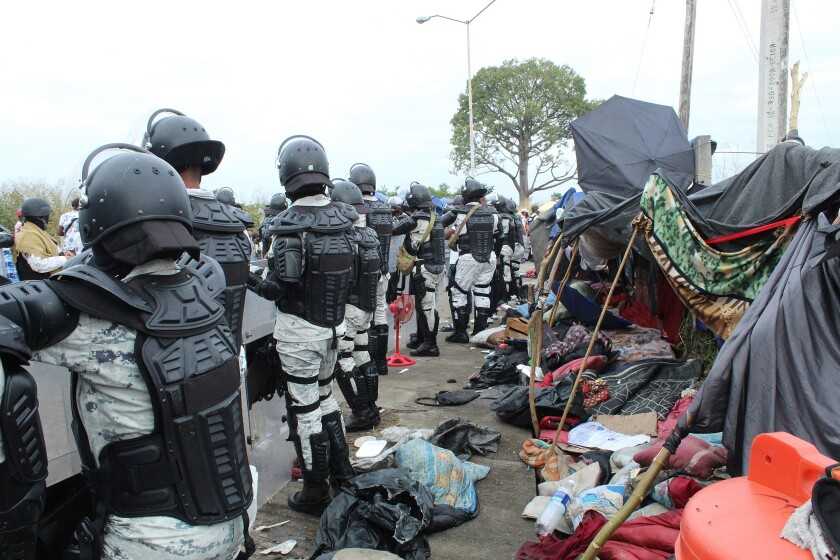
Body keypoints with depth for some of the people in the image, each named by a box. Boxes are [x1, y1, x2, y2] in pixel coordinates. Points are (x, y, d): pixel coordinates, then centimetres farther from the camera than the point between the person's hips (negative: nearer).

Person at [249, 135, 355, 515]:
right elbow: (350, 270, 5)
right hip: (334, 326, 6)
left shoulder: (290, 224, -20)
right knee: (324, 395, 24)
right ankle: (342, 474, 34)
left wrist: (247, 279, -5)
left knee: (304, 408, 7)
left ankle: (315, 493, 20)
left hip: (299, 331, -6)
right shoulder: (342, 216, -1)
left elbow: (279, 287, -20)